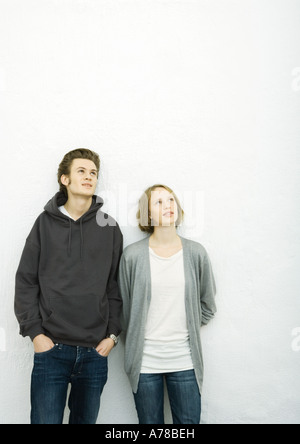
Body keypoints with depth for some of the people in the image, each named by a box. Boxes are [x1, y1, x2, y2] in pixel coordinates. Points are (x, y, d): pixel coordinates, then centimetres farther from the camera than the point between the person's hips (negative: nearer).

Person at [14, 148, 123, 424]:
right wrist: (34, 331, -6)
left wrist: (113, 334, 0)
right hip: (51, 349, -1)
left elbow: (117, 287, 5)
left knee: (86, 420, 15)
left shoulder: (110, 228, 4)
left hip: (95, 352, 2)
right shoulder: (46, 223, 2)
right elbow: (26, 281, 1)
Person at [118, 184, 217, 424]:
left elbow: (207, 306, 9)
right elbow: (124, 308, 2)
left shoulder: (196, 253, -1)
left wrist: (186, 329, 6)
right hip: (145, 360, -1)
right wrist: (137, 339, 5)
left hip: (185, 360, 1)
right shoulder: (133, 255, -6)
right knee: (150, 422, 14)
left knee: (189, 421, 13)